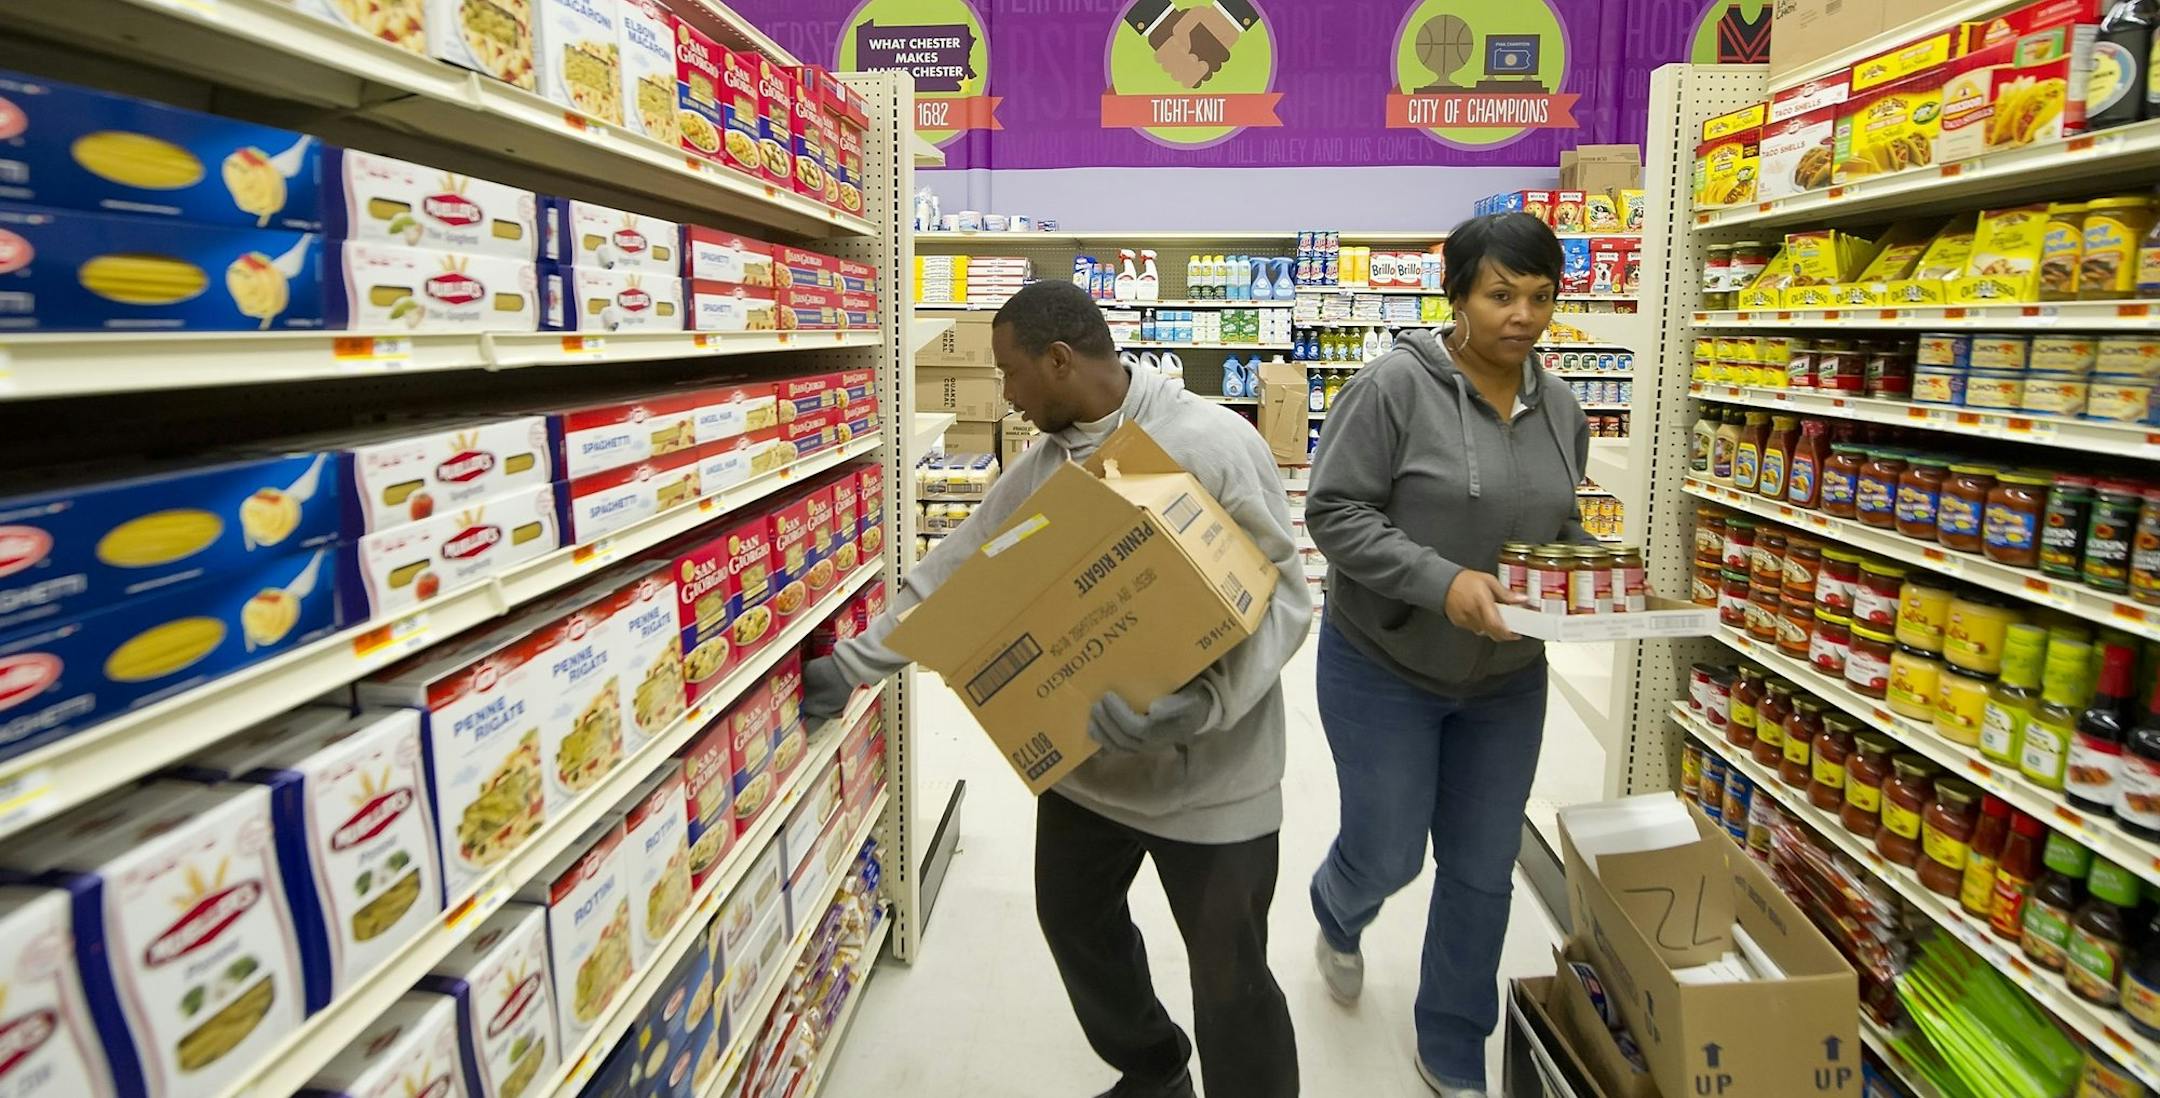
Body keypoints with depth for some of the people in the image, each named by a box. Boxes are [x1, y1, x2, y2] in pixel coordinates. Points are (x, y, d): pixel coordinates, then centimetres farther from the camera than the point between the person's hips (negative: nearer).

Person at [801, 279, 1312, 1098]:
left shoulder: (1213, 445, -20)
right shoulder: (1039, 464, 3)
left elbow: (1282, 598, -20)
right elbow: (953, 572, 11)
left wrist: (1193, 704, -33)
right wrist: (853, 663, 13)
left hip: (1208, 774, -7)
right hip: (1086, 759, 8)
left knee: (1229, 979, 6)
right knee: (1074, 917, 23)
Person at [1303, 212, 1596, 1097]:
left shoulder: (1559, 407, 3)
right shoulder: (1394, 384, -17)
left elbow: (1560, 529, 13)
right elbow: (1336, 513, -19)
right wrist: (1444, 582, -28)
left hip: (1508, 677, 6)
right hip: (1383, 667, -5)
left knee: (1482, 872, 13)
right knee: (1387, 855, 9)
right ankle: (1338, 918, 48)